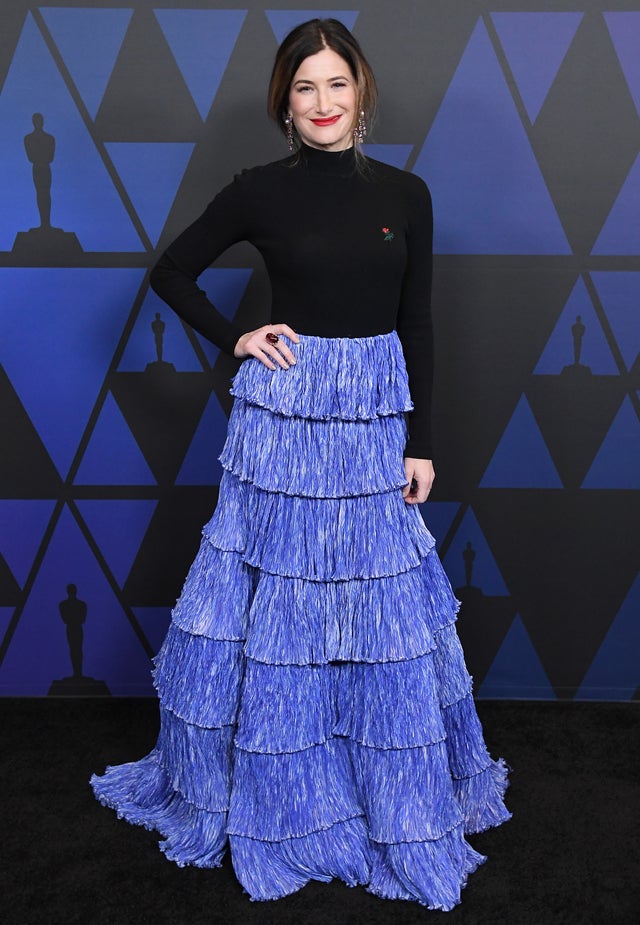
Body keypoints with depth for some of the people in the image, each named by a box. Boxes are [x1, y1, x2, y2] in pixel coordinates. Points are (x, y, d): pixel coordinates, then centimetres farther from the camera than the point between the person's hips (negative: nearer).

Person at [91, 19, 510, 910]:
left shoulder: (405, 194, 4)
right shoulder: (261, 191, -1)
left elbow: (416, 326, 5)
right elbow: (171, 272, 9)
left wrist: (420, 442, 2)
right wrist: (235, 339, -3)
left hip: (376, 417, 2)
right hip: (285, 412, -2)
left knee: (385, 607, 10)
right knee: (273, 607, 6)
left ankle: (396, 786, 33)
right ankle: (273, 785, 29)